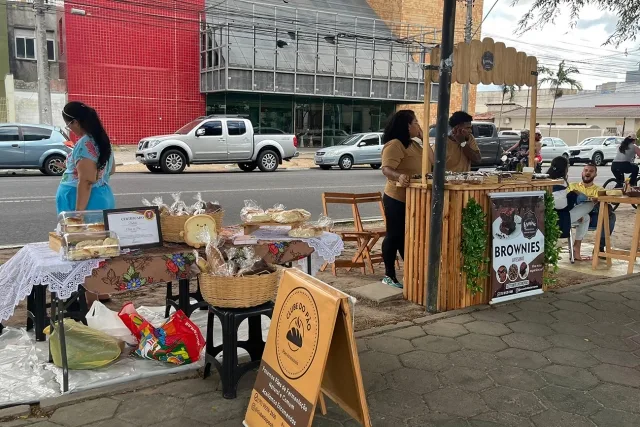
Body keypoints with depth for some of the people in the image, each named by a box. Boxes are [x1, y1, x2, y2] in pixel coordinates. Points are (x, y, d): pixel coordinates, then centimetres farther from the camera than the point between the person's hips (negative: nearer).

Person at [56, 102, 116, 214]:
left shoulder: (84, 144, -18)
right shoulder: (101, 138, 9)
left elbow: (85, 182, -24)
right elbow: (111, 170, 21)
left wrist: (78, 212, -23)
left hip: (89, 202, -9)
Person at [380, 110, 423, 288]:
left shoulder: (413, 144, 15)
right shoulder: (394, 144, -15)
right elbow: (386, 169, -27)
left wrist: (423, 138, 9)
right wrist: (399, 176, -48)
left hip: (412, 198, 9)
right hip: (397, 199, -9)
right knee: (394, 236, -1)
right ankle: (389, 276, 8)